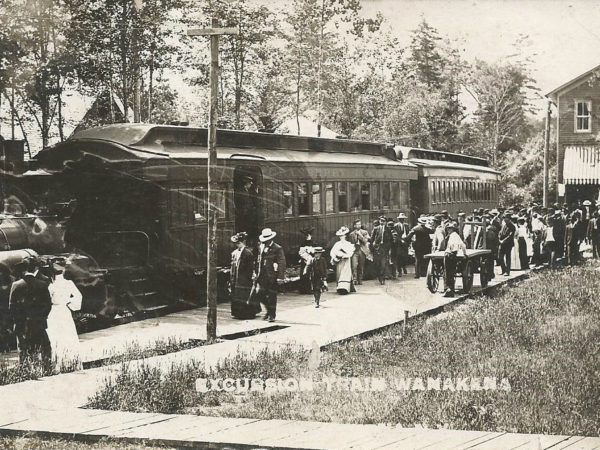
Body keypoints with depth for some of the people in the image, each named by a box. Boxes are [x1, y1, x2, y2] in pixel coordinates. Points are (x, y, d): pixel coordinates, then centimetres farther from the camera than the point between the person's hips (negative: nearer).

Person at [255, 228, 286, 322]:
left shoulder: (277, 248, -6)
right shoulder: (260, 247, 13)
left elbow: (282, 264, -10)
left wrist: (280, 277, -16)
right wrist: (256, 273, 12)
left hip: (272, 276, -5)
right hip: (262, 275, 5)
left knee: (272, 296, 0)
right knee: (260, 293, -1)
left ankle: (272, 315, 11)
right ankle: (269, 310, 21)